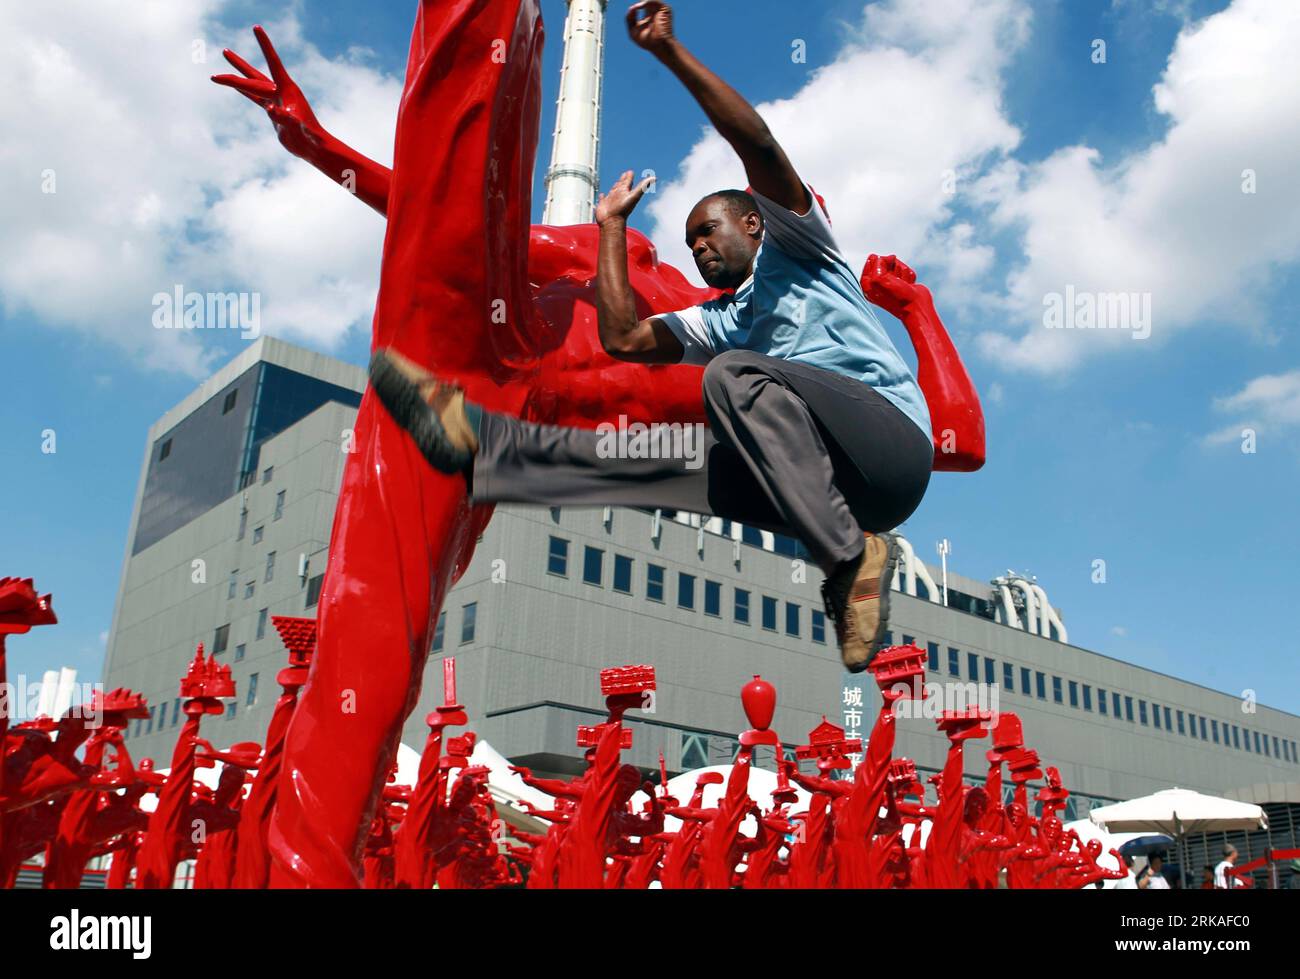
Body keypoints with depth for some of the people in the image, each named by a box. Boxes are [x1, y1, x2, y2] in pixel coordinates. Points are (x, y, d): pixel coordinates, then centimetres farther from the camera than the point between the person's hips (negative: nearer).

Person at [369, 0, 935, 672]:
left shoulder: (793, 251, 15)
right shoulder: (720, 323, 30)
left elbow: (756, 143, -3)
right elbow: (624, 338, 18)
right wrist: (612, 224, 30)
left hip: (892, 440, -6)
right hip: (817, 485, 6)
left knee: (734, 374, -30)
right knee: (658, 458, -7)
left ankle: (850, 557, -31)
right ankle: (478, 440, -10)